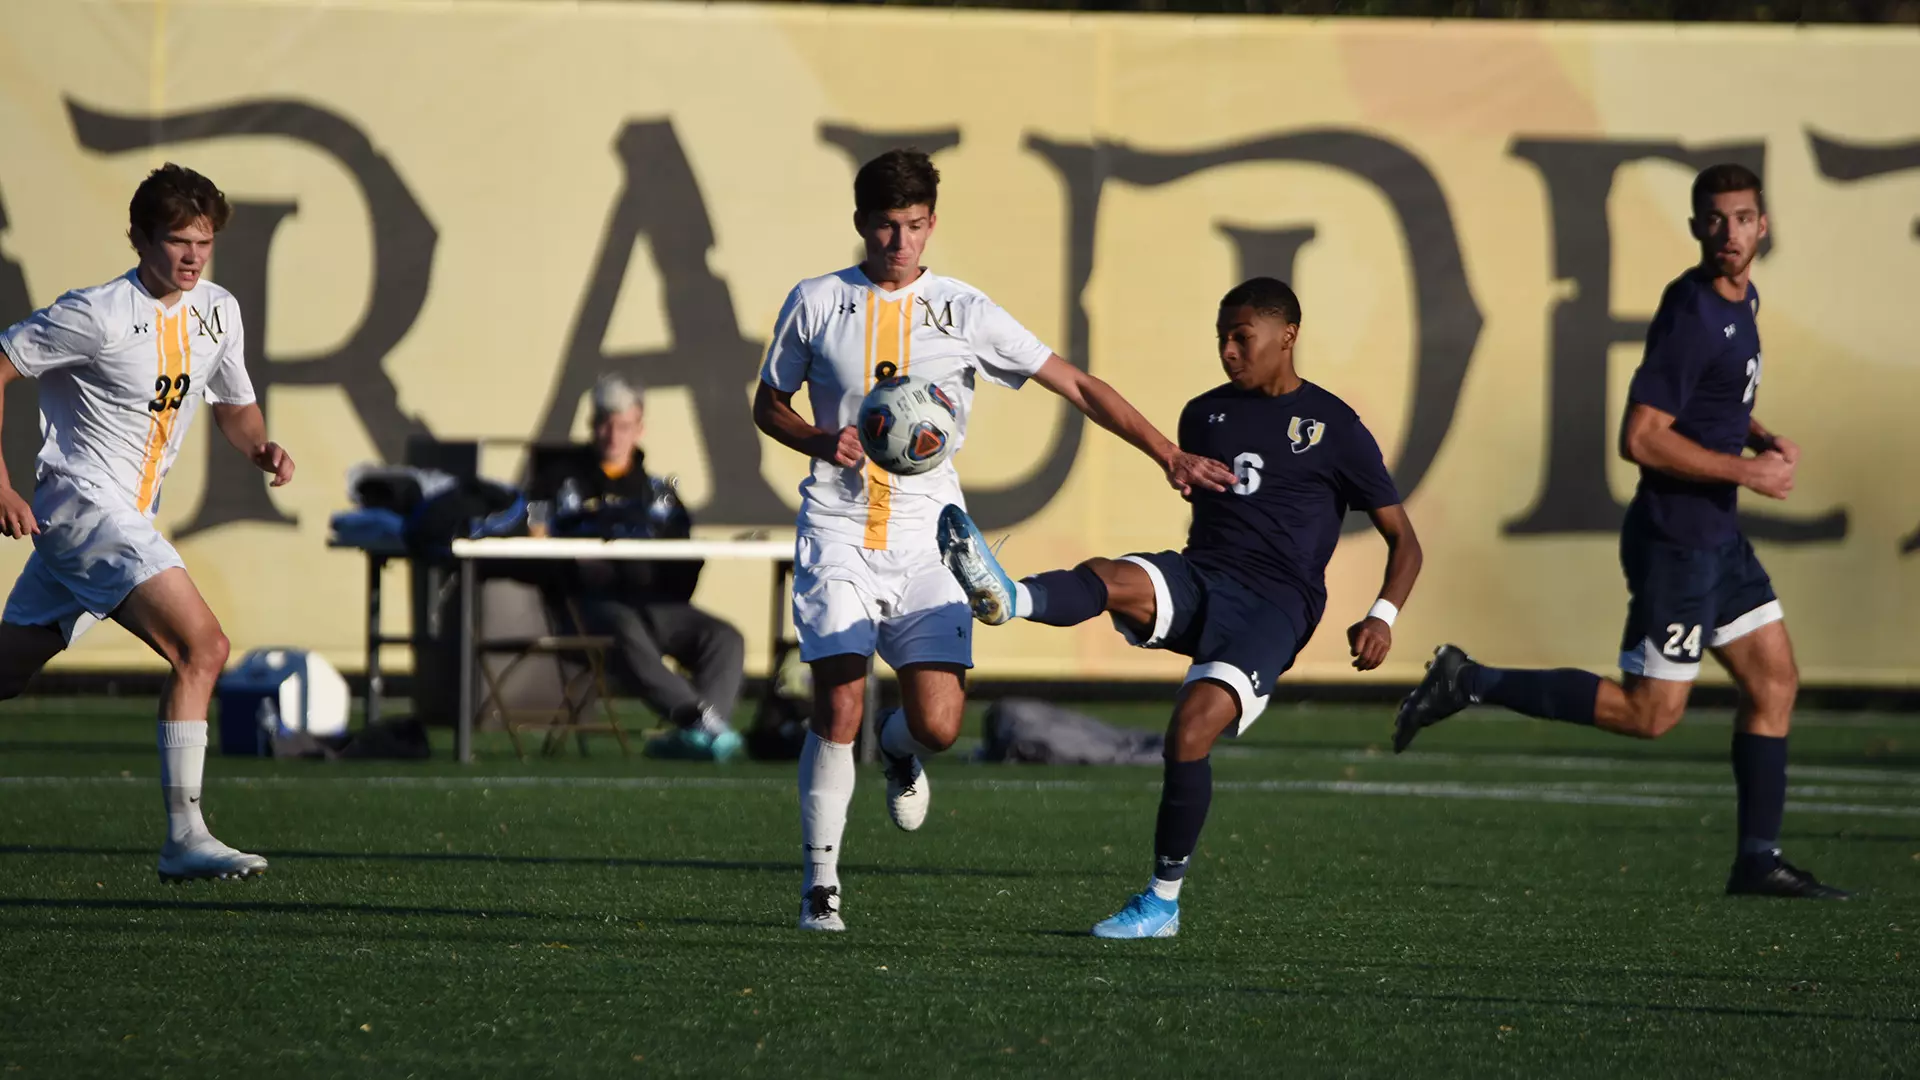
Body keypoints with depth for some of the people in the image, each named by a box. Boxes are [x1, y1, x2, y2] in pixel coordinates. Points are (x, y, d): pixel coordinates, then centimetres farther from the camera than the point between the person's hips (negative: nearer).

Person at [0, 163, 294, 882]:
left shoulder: (218, 312, 7)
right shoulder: (99, 315, -16)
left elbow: (234, 406, 22)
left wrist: (261, 448, -1)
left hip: (128, 518, 8)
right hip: (82, 500, -8)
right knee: (202, 646, -21)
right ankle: (184, 837, -21)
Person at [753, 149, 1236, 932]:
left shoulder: (963, 311, 3)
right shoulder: (816, 303, 4)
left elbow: (1077, 386, 5)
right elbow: (768, 403, 16)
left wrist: (1167, 455, -1)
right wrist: (821, 441, -6)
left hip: (926, 539, 1)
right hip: (838, 532, -1)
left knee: (938, 723, -12)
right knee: (838, 710, -14)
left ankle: (900, 749, 27)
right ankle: (821, 880, 2)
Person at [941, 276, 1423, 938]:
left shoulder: (1334, 428, 3)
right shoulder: (1204, 415, 18)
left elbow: (1403, 540, 6)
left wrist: (1382, 617, -10)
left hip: (1273, 604, -5)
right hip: (1196, 582, 5)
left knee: (1191, 730, -24)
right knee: (1108, 579, -30)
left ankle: (1164, 901, -10)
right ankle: (1008, 600, -63)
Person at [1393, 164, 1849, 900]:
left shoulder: (1741, 298, 9)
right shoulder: (1691, 315, -21)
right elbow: (1640, 438, -25)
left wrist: (1762, 439, 7)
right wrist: (1747, 471, -19)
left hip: (1716, 534, 9)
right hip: (1674, 538, -9)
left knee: (1775, 681, 8)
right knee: (1649, 713, -4)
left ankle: (1758, 860, 12)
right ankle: (1472, 683, 1)